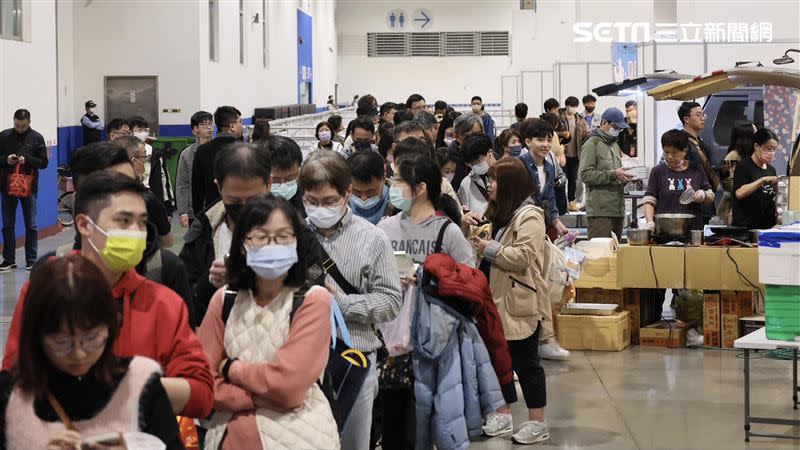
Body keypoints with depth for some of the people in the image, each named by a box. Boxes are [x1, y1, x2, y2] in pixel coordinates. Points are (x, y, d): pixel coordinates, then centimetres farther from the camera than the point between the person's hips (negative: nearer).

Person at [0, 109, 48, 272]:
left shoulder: (36, 138, -1)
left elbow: (44, 162, -1)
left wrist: (27, 159, -17)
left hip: (29, 186, -2)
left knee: (31, 226, 3)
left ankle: (31, 261, 10)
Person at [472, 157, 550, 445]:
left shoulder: (529, 216, -15)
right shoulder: (501, 213, 16)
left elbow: (523, 257, -25)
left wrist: (489, 249, -19)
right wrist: (480, 243, 11)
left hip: (520, 302, -9)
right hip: (499, 298, 9)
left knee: (525, 362, -2)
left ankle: (538, 424, 6)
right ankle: (504, 415, 25)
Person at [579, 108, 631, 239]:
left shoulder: (615, 145, 24)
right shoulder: (592, 144, -3)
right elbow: (585, 174, -15)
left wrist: (624, 177, 9)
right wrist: (613, 175, -19)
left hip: (617, 209, 8)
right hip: (600, 210, -8)